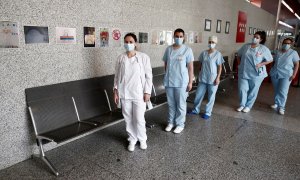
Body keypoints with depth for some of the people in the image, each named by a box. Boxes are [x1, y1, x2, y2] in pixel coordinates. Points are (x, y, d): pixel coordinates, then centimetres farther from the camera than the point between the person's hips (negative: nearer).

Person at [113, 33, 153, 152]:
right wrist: (115, 90, 3)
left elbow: (148, 76, -5)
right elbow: (117, 76, 8)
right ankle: (132, 139, 31)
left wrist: (147, 92, -8)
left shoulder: (143, 57, -6)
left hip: (139, 93, -3)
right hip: (124, 94, 3)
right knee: (128, 119, 11)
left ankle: (142, 139, 27)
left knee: (139, 119, 2)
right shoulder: (120, 58, 2)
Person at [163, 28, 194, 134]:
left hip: (181, 82, -3)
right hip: (169, 81, 4)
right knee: (171, 104, 15)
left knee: (181, 104, 8)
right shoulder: (168, 49, 4)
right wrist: (167, 77, 13)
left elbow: (190, 67, -5)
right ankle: (171, 122, 30)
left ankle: (180, 124, 23)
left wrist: (190, 82, -7)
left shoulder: (187, 50, -6)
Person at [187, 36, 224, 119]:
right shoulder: (203, 53, 3)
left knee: (211, 97, 7)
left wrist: (217, 78, -11)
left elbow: (219, 67, -6)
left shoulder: (218, 54, -8)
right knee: (198, 94, 11)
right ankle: (196, 109, 29)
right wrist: (199, 75, 12)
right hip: (203, 78, 4)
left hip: (213, 79, -4)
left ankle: (208, 112, 20)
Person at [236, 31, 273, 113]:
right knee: (242, 89, 5)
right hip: (243, 72, 2)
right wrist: (241, 63, 5)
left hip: (256, 74, -2)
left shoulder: (264, 49, -6)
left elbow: (270, 60, 0)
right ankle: (242, 105, 22)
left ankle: (248, 106, 24)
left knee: (253, 91, 8)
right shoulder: (245, 46, 3)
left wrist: (261, 64, -11)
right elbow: (239, 55, 16)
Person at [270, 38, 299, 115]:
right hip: (275, 74, 4)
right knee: (276, 90, 12)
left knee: (283, 92, -9)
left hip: (286, 75, -4)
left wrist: (294, 74, -12)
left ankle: (281, 107, -3)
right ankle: (276, 103, 25)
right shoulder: (277, 52, 9)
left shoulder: (293, 53, -3)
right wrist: (271, 70, 9)